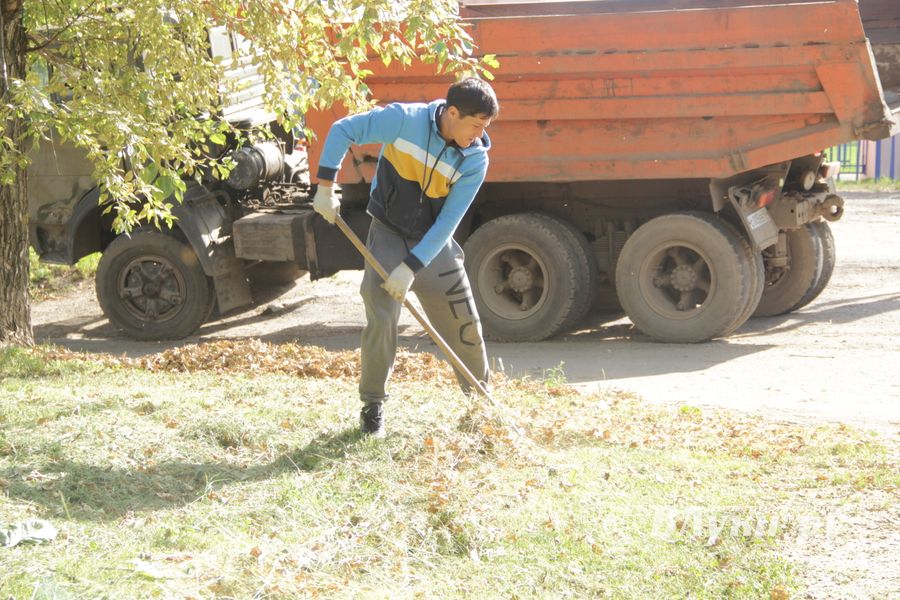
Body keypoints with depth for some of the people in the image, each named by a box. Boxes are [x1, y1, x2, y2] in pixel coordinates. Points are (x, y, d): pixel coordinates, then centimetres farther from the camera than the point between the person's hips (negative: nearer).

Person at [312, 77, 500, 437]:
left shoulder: (475, 160, -14)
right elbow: (342, 130, -14)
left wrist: (412, 267, -23)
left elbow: (447, 222, -16)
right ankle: (373, 407, 3)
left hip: (434, 244, 3)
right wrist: (326, 187, -19)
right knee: (381, 320, -13)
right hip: (388, 235, -2)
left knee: (465, 323, 3)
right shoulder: (404, 120, -21)